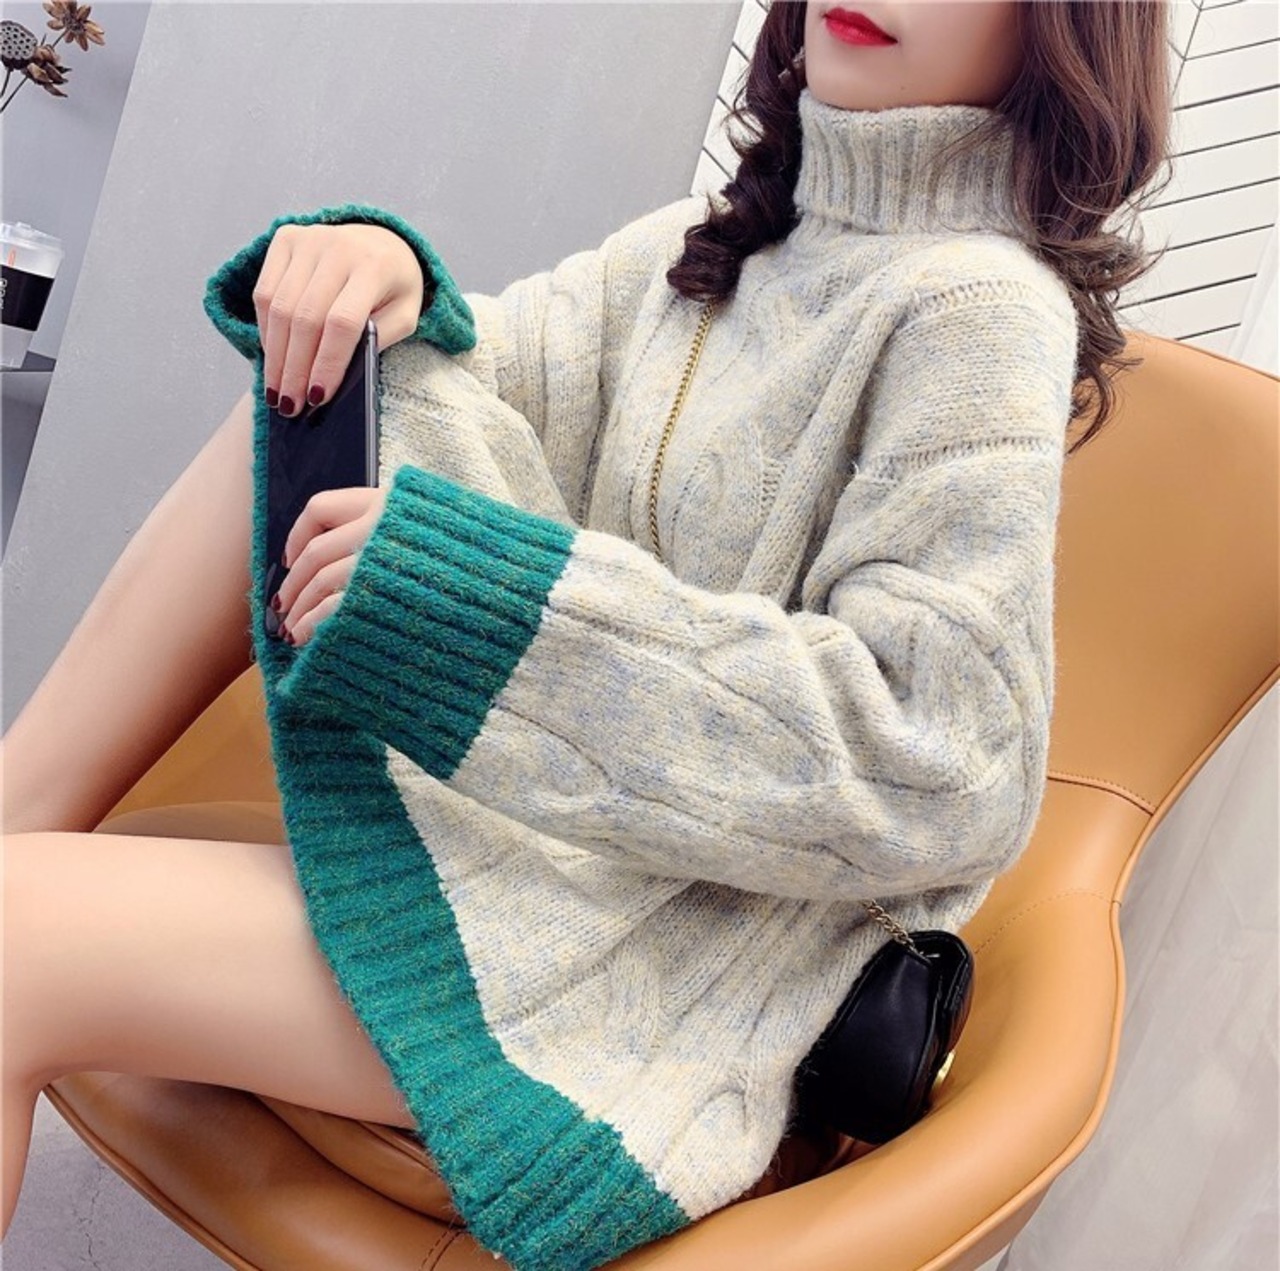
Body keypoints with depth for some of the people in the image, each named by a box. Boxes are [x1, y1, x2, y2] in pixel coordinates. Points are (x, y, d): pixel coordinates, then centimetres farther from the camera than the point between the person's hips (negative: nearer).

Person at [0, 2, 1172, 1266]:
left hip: (672, 950, -7)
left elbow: (941, 766, -21)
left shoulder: (983, 308, -12)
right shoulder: (709, 243, 11)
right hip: (540, 811, 8)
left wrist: (481, 589, -24)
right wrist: (381, 285, -15)